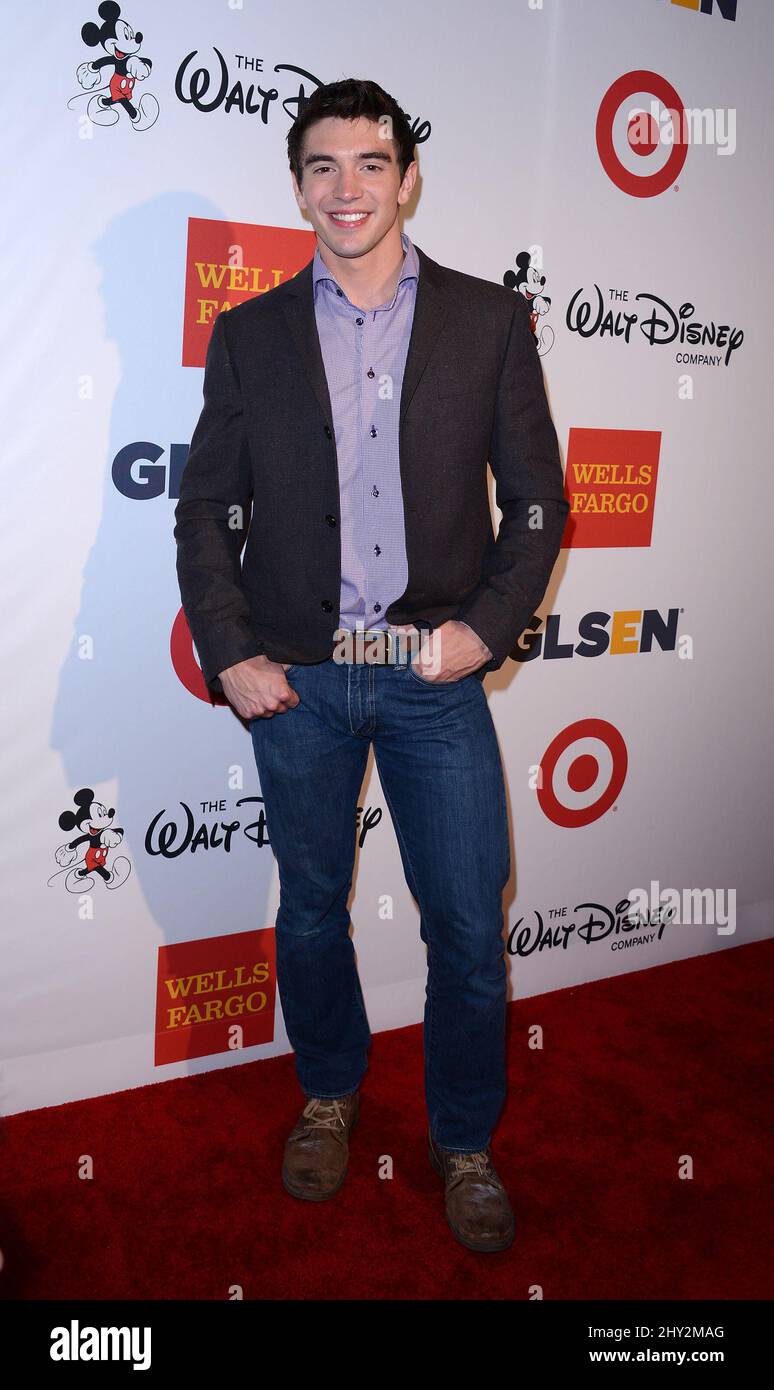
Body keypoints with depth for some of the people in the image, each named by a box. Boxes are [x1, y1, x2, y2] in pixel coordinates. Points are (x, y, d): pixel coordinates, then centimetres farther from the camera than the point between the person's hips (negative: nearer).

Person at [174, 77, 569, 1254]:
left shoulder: (489, 321, 3)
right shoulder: (249, 334, 6)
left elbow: (537, 498, 3)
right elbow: (207, 508, 7)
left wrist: (488, 625, -10)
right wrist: (228, 653, -3)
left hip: (436, 673, -1)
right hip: (297, 675, 1)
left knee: (469, 927, 5)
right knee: (310, 909, 15)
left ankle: (465, 1143, 29)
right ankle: (330, 1095, 40)